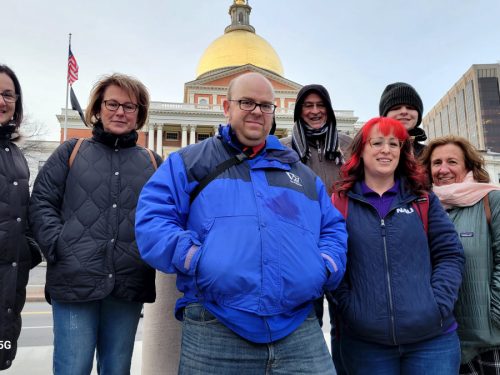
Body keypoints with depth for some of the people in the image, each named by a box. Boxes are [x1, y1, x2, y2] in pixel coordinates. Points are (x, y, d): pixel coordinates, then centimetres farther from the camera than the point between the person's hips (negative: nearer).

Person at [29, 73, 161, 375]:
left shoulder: (152, 163, 13)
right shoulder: (71, 152, 10)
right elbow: (42, 202, 4)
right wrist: (57, 246, -9)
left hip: (130, 286, 2)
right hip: (74, 281, -1)